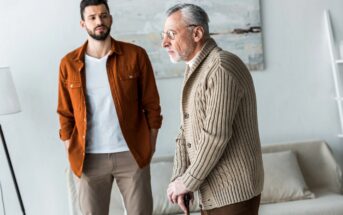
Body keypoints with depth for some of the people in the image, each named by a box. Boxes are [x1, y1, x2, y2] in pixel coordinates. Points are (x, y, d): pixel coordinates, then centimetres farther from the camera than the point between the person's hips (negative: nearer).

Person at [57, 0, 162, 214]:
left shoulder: (135, 55, -2)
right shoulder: (69, 64, 2)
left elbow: (151, 104, 1)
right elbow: (65, 114, 7)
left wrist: (150, 146, -1)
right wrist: (72, 154, 3)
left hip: (131, 154, -1)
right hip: (90, 158, 1)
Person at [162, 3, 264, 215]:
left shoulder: (222, 67, -17)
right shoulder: (194, 70, 14)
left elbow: (216, 135, -23)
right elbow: (187, 130, 11)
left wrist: (188, 181, -15)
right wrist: (179, 178, 0)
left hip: (233, 190, -8)